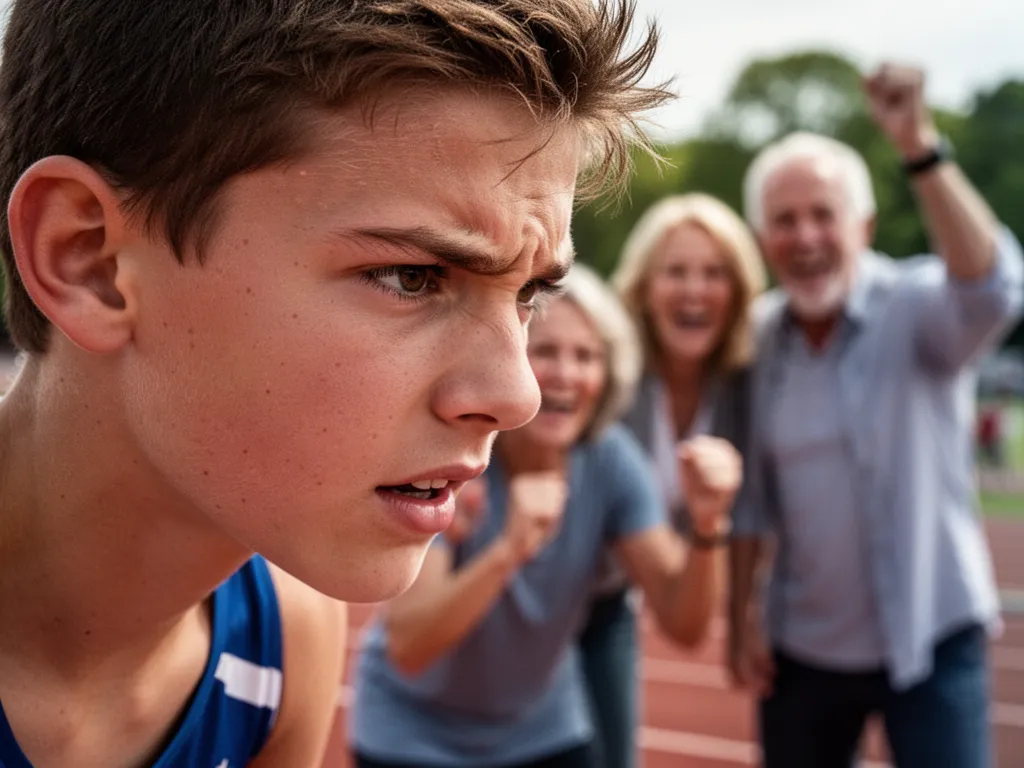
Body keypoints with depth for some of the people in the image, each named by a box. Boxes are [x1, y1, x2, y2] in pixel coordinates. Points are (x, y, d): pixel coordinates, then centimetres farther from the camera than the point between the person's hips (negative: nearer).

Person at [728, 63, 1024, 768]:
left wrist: (919, 146, -44)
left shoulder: (917, 308, -14)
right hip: (801, 649, 4)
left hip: (929, 640, -4)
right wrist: (741, 617, 4)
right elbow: (752, 494, 6)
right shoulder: (759, 336, -1)